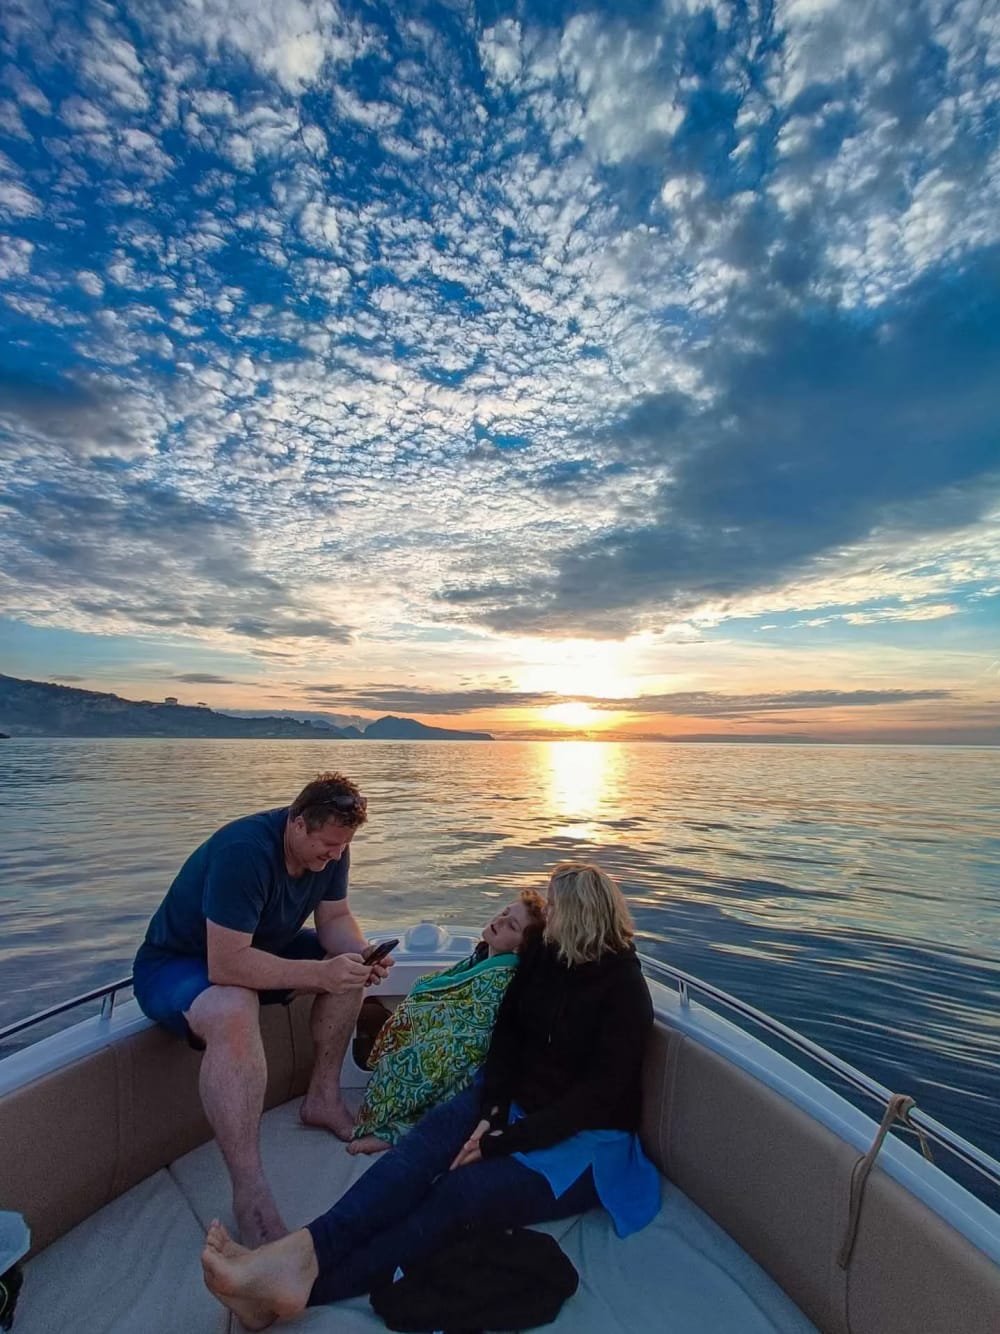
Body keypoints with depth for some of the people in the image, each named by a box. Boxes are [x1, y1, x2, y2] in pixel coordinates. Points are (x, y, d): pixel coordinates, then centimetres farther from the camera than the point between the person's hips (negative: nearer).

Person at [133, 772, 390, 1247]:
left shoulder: (329, 847, -12)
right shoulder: (244, 851, -36)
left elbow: (334, 918, -4)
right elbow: (226, 965, -37)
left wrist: (361, 955, -24)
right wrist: (318, 974, -36)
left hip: (255, 948, 7)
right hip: (175, 963, -7)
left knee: (350, 968, -5)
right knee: (234, 1014, -38)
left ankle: (323, 1098, 10)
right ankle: (249, 1194, -26)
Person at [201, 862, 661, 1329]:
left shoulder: (625, 989, -15)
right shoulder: (543, 957, 2)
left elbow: (598, 1095, -18)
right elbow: (506, 1034, 1)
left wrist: (503, 1142, -20)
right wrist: (492, 1114, -15)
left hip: (584, 1137, -5)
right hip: (515, 1103, 5)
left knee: (460, 1190, -29)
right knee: (427, 1142, -25)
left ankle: (305, 1285, -37)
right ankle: (300, 1253, -40)